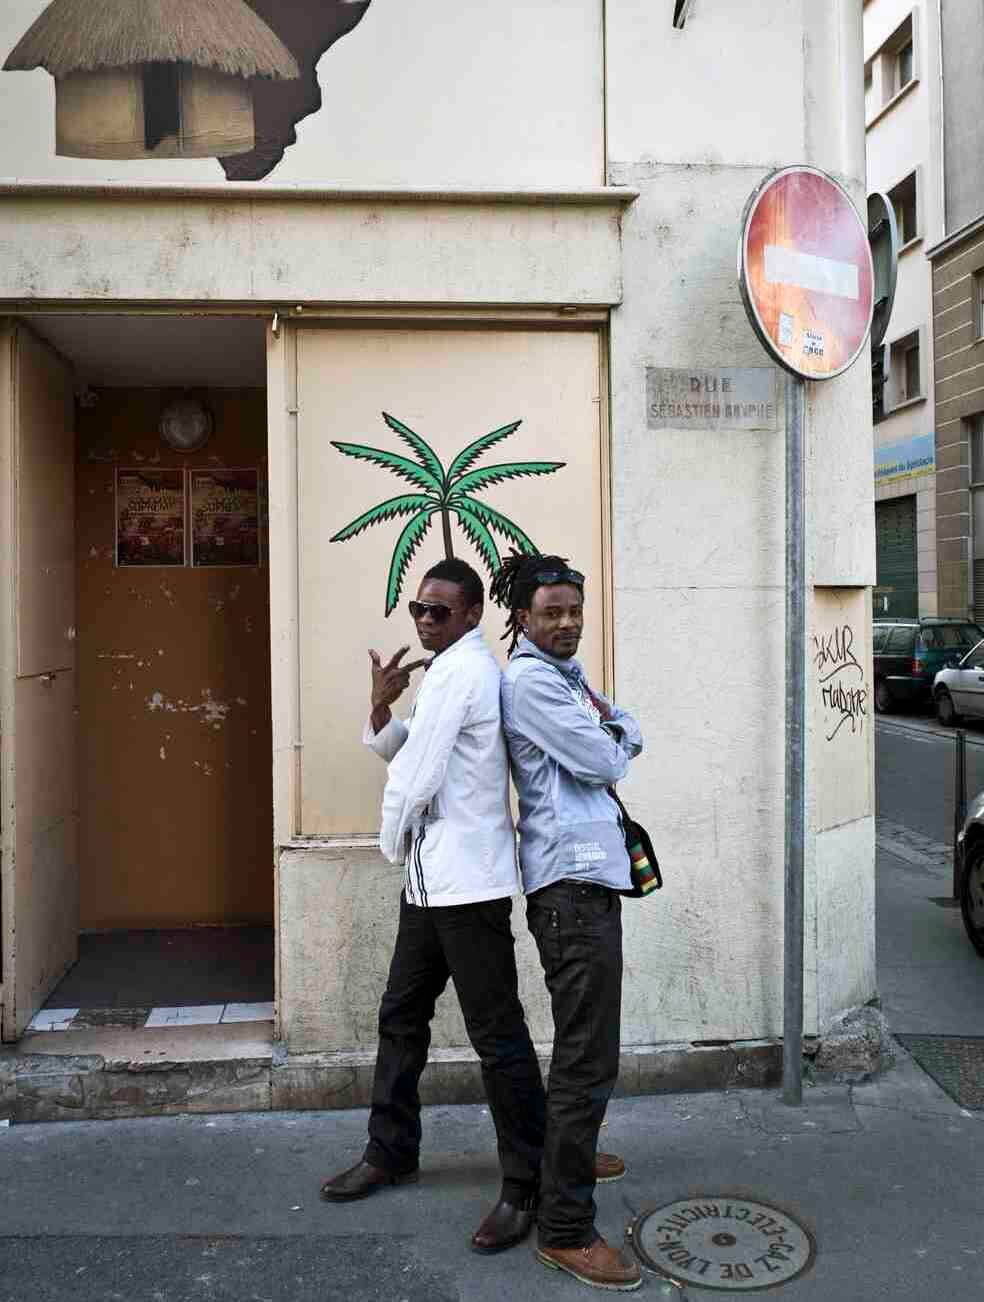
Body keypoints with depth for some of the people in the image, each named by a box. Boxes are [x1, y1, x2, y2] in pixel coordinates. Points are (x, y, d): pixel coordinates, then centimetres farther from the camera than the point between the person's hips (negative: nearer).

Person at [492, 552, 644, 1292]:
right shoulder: (530, 679, -13)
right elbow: (604, 762, -14)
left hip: (588, 875, 11)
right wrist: (612, 742, 5)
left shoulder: (564, 674, 19)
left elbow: (632, 734, 18)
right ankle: (566, 1230, 0)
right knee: (589, 1059, -8)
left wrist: (604, 731, -1)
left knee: (580, 1048, 24)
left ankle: (568, 1156, 41)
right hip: (573, 880, -11)